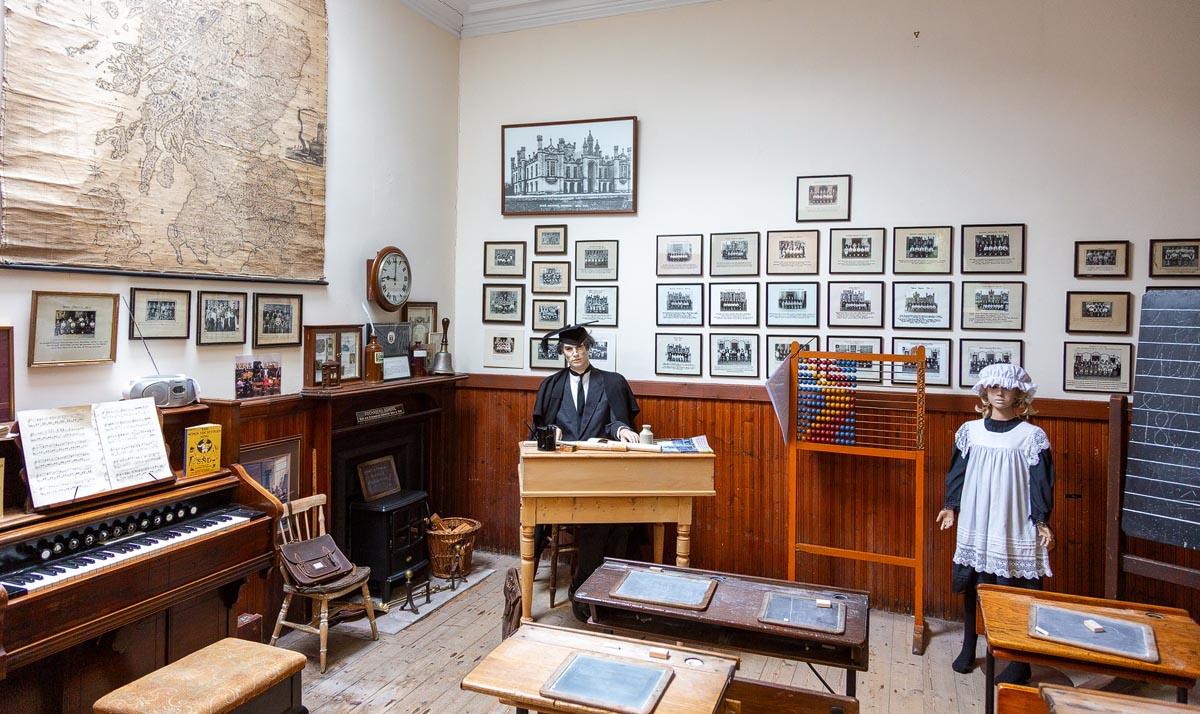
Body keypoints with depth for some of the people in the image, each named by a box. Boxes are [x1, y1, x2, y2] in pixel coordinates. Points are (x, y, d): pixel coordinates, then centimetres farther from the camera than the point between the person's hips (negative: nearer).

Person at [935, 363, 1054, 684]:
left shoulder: (1031, 436, -5)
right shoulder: (970, 431, 3)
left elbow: (1040, 481, -4)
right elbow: (957, 471, 10)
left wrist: (1042, 522, -8)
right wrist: (950, 506, 8)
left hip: (1014, 529, -3)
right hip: (975, 526, 3)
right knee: (969, 584, 12)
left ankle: (1020, 662, 19)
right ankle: (968, 648, 31)